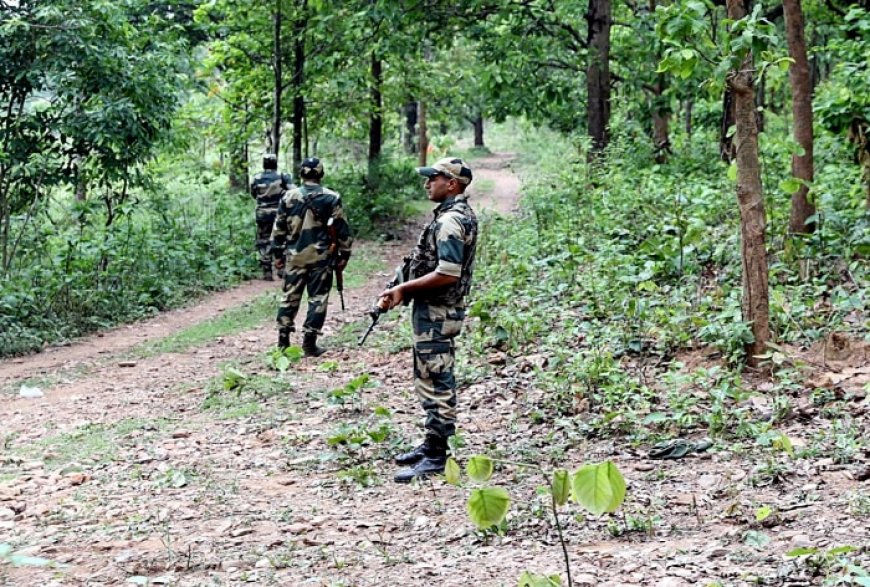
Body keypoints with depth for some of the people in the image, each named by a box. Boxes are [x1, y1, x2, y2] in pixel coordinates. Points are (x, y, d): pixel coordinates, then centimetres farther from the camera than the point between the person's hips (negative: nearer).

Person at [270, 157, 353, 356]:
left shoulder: (289, 197, 1)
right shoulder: (331, 198, -4)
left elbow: (278, 228, 5)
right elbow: (342, 229, -3)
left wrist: (278, 253, 13)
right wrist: (344, 255, 5)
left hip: (294, 256, 2)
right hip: (321, 257, -2)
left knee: (290, 296, 12)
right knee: (317, 298, 3)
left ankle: (283, 341, 14)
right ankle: (309, 343, 1)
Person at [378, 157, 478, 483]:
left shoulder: (450, 221, -20)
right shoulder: (456, 214, 13)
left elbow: (447, 275, -27)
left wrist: (404, 288, -18)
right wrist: (404, 288, 10)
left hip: (436, 314, -11)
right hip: (434, 312, 11)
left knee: (436, 384, -6)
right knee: (430, 381, 18)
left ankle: (436, 458, -2)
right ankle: (432, 444, 28)